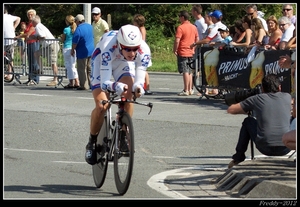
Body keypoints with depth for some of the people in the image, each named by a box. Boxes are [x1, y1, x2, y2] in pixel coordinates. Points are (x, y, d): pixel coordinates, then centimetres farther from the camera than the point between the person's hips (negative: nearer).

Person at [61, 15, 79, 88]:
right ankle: (77, 82, 13)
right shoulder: (76, 29, 4)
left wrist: (61, 36, 16)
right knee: (73, 65, 16)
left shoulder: (66, 29, -10)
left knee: (69, 66, 0)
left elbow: (63, 40, -3)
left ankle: (71, 83, 0)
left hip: (67, 48, -6)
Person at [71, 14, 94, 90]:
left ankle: (84, 85, 0)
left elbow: (75, 42, -17)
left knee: (82, 69, 0)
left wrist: (72, 50, -1)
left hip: (82, 52, -8)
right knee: (90, 68, 15)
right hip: (91, 51, 8)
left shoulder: (78, 29, -19)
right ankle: (91, 84, 16)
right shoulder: (90, 26, 6)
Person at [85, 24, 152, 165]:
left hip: (124, 63, 3)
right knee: (101, 105, -17)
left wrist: (138, 87, -54)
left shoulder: (144, 51, -35)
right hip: (102, 61, -3)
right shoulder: (109, 47, -43)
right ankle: (92, 143, 6)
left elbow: (139, 79, -30)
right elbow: (104, 82, -44)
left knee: (128, 97, -23)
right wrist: (115, 86, -65)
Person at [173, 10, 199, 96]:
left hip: (182, 53, -7)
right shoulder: (194, 27, 9)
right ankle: (190, 89, 18)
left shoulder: (180, 27, -14)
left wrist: (174, 50, -7)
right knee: (190, 71, 14)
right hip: (191, 52, 7)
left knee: (185, 72, -6)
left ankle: (186, 90, -6)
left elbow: (177, 40, -19)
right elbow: (197, 39, 15)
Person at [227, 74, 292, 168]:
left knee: (248, 121, 27)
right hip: (285, 149, 1)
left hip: (265, 148, -1)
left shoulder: (257, 99, 4)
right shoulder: (287, 97, 11)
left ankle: (238, 157, 29)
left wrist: (246, 110, 33)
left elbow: (230, 110, 13)